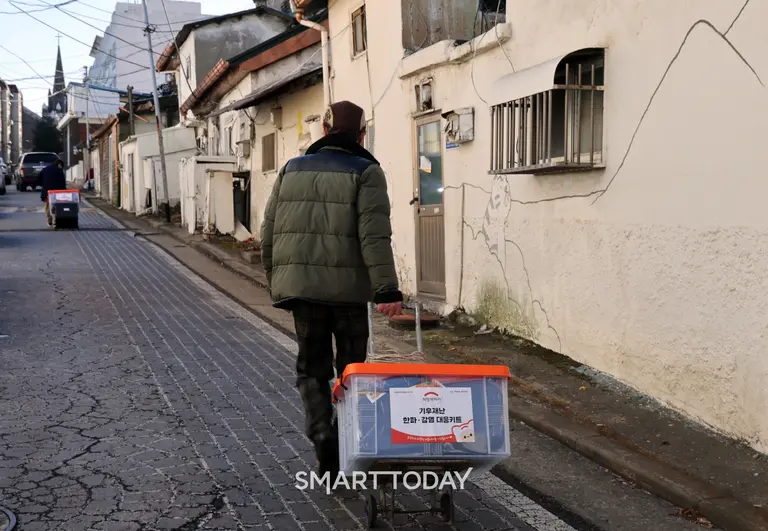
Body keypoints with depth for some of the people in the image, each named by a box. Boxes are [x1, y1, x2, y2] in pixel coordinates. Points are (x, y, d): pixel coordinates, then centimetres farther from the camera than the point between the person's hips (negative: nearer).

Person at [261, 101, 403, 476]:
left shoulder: (291, 170, 12)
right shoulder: (366, 173, -2)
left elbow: (269, 233, 13)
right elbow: (375, 237, -13)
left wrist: (276, 281, 22)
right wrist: (387, 290, -13)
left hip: (299, 285, 3)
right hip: (348, 286, -3)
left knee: (312, 367, 12)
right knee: (351, 367, 12)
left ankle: (322, 433, -6)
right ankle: (347, 442, 14)